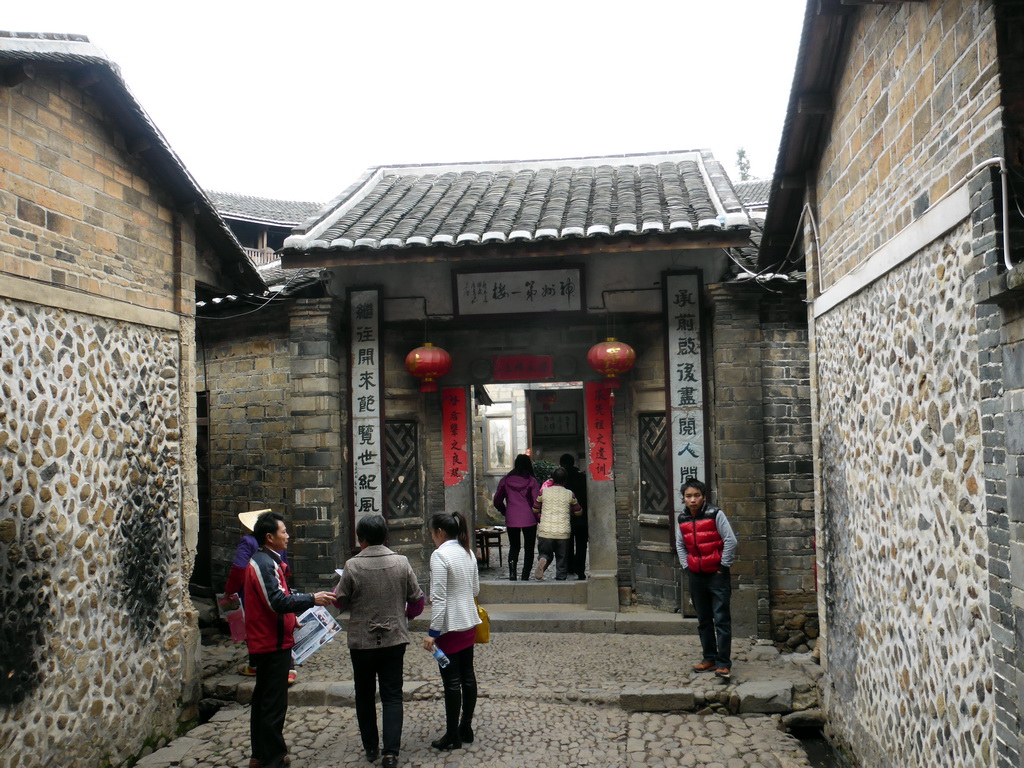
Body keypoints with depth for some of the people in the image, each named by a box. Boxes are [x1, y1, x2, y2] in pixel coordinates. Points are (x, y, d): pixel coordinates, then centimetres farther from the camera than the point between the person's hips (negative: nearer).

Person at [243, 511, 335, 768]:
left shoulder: (263, 561, 14)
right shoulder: (265, 564, -19)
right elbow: (278, 601, -29)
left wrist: (291, 620, 21)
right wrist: (312, 599, -29)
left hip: (264, 641, 11)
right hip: (273, 643, -11)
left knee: (264, 698, 18)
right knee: (274, 702, -3)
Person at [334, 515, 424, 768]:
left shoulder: (353, 566, -13)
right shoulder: (401, 562, -7)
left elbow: (340, 601, -4)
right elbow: (417, 599, -1)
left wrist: (338, 589, 17)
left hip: (362, 641, -1)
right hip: (394, 639, 1)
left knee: (365, 696, 17)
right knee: (392, 696, 6)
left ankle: (371, 747, 25)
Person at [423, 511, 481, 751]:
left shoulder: (440, 555, -17)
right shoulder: (468, 552, 7)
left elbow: (438, 597, -21)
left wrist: (433, 632, -19)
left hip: (450, 626, -8)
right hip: (469, 623, 8)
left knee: (452, 681, 1)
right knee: (467, 675, 15)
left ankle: (452, 736, 10)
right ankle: (466, 728, 25)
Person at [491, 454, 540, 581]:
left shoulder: (506, 480, 1)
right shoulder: (531, 481, -6)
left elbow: (497, 501, 5)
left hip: (511, 519, 2)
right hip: (529, 519, -2)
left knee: (514, 547, 15)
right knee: (529, 548, 9)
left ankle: (512, 571, -7)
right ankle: (525, 576, 3)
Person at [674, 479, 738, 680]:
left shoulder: (715, 515, -11)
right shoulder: (683, 519, 5)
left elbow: (730, 541, -11)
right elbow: (680, 545, 18)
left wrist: (724, 566, -10)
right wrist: (686, 565, 8)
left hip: (717, 574, -6)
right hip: (696, 576, 6)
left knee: (721, 620, -5)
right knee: (704, 620, 13)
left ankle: (723, 663, -2)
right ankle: (710, 658, 23)